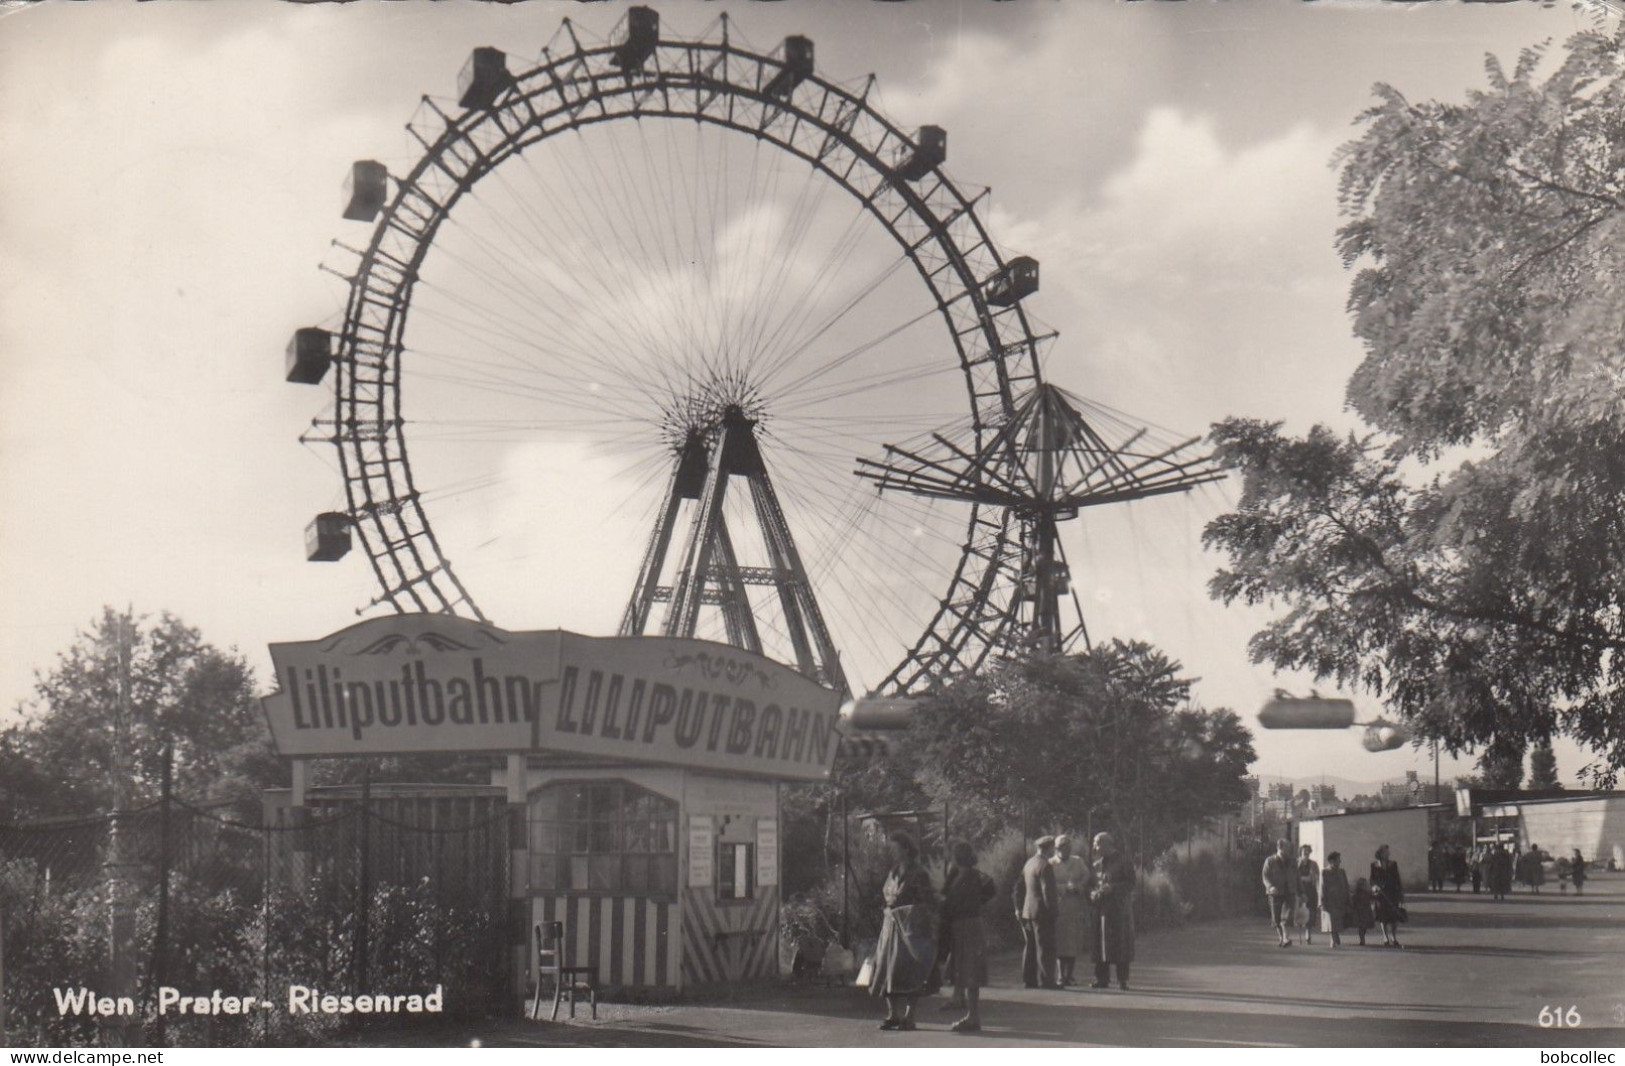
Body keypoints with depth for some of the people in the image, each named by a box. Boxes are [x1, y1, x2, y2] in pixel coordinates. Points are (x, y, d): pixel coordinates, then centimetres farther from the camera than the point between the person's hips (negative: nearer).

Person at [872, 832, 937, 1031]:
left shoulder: (918, 874, -7)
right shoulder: (893, 873, 15)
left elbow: (928, 903, -10)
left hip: (910, 926, -8)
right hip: (891, 924, 8)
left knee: (907, 971, -11)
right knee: (888, 968, 6)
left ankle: (909, 1017, -9)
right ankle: (893, 1014, 12)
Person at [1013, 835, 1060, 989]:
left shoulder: (1028, 864, 14)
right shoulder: (1045, 866, -14)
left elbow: (1019, 887, 18)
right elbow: (1048, 890, -20)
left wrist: (1018, 907, 21)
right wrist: (1051, 908, -13)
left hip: (1027, 911, 9)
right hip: (1041, 911, -9)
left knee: (1030, 946, 12)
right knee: (1045, 947, -5)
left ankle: (1029, 979, 14)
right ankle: (1045, 980, -6)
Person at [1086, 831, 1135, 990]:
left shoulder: (1122, 861, -2)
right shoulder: (1096, 865, 14)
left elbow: (1130, 883, -6)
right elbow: (1090, 884, 18)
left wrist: (1112, 888, -19)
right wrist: (1092, 894, -5)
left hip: (1119, 907, -5)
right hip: (1100, 909, 5)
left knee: (1120, 943, -4)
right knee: (1100, 943, 2)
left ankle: (1122, 980, -1)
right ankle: (1102, 978, 8)